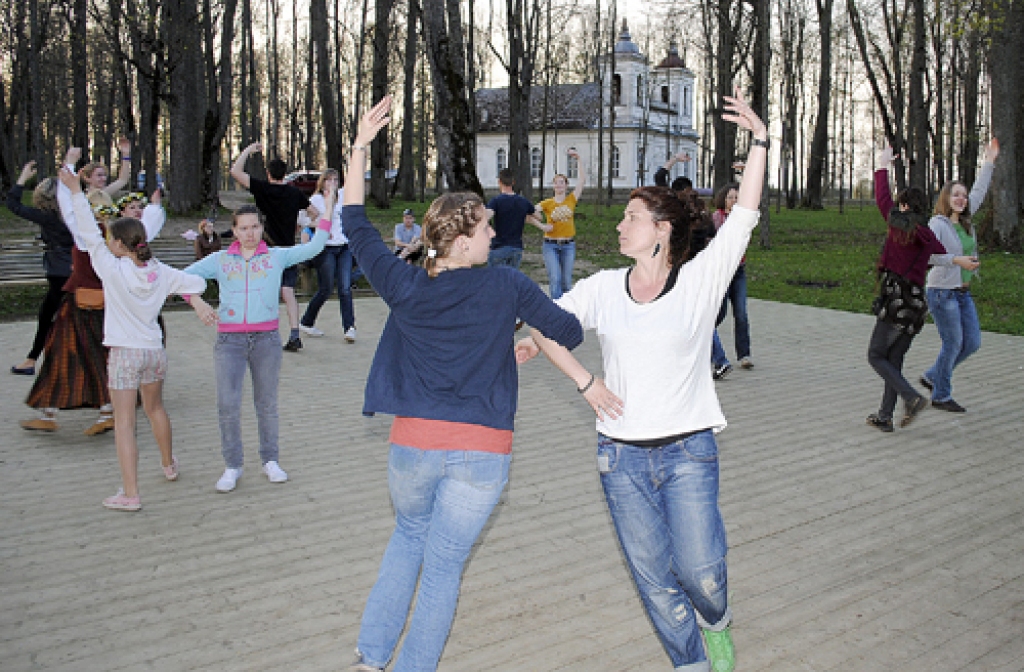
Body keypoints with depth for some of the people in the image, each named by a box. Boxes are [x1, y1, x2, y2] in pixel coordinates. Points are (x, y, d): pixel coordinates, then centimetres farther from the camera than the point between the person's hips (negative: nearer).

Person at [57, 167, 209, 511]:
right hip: (154, 351, 5)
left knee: (124, 422, -1)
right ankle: (169, 465, 44)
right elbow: (198, 283, 3)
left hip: (124, 354, -5)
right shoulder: (161, 273, -3)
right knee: (155, 409, 25)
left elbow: (89, 235, -15)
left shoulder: (113, 270, -16)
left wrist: (76, 191, -13)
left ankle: (130, 494, -1)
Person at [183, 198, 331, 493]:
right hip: (229, 339, 0)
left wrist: (327, 210, -5)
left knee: (267, 403, 7)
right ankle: (232, 466, 10)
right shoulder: (220, 260, 9)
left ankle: (270, 460, 20)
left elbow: (314, 247, 0)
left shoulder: (277, 256, 6)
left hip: (267, 338, 0)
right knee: (228, 405, -3)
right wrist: (197, 303, -10)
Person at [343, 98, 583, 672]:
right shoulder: (507, 287, -7)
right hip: (482, 455, -2)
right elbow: (571, 332, 1)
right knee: (444, 568, 12)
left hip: (413, 446, 3)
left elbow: (357, 225, 9)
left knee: (409, 536, 29)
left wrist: (360, 146, 10)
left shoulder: (404, 287, -2)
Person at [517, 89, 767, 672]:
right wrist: (585, 382, -1)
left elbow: (745, 217, -14)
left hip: (688, 452, -3)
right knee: (655, 580, 8)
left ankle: (717, 623, 29)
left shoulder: (701, 280, -5)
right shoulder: (604, 288, 3)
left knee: (700, 573, -7)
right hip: (622, 455, 3)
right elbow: (545, 325, 7)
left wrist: (760, 141, -20)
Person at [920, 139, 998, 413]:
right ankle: (941, 396, 12)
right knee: (953, 344, -3)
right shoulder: (937, 223, -12)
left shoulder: (964, 221, 10)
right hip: (942, 292, -8)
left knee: (973, 343, 9)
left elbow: (979, 192, 23)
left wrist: (988, 163, 27)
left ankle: (932, 377, 25)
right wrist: (956, 260, -29)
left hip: (963, 292, 8)